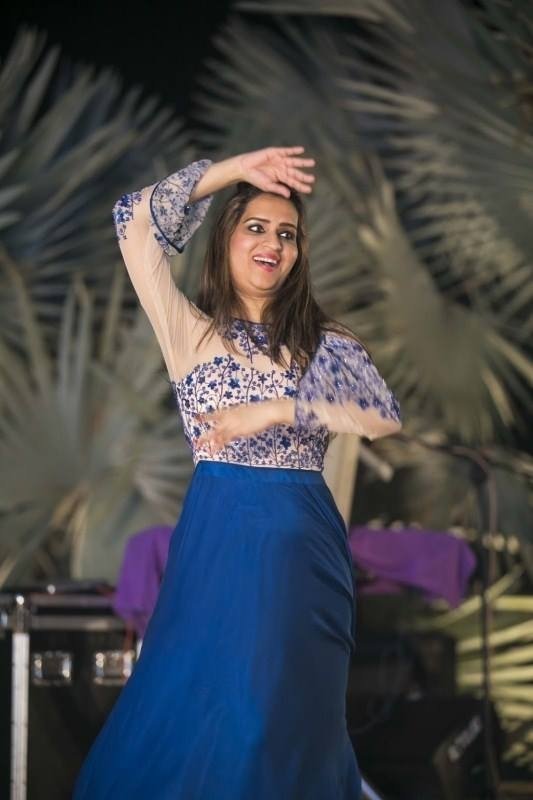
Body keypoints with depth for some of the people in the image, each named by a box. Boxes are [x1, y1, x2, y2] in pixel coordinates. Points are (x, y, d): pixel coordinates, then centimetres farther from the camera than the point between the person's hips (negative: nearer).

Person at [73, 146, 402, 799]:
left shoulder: (326, 344, 9)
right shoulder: (191, 332, 6)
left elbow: (386, 417, -7)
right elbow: (134, 222, -3)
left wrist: (275, 411, -14)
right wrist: (236, 170, -3)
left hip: (303, 550, 1)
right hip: (216, 543, -1)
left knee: (289, 723, 4)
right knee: (192, 713, 0)